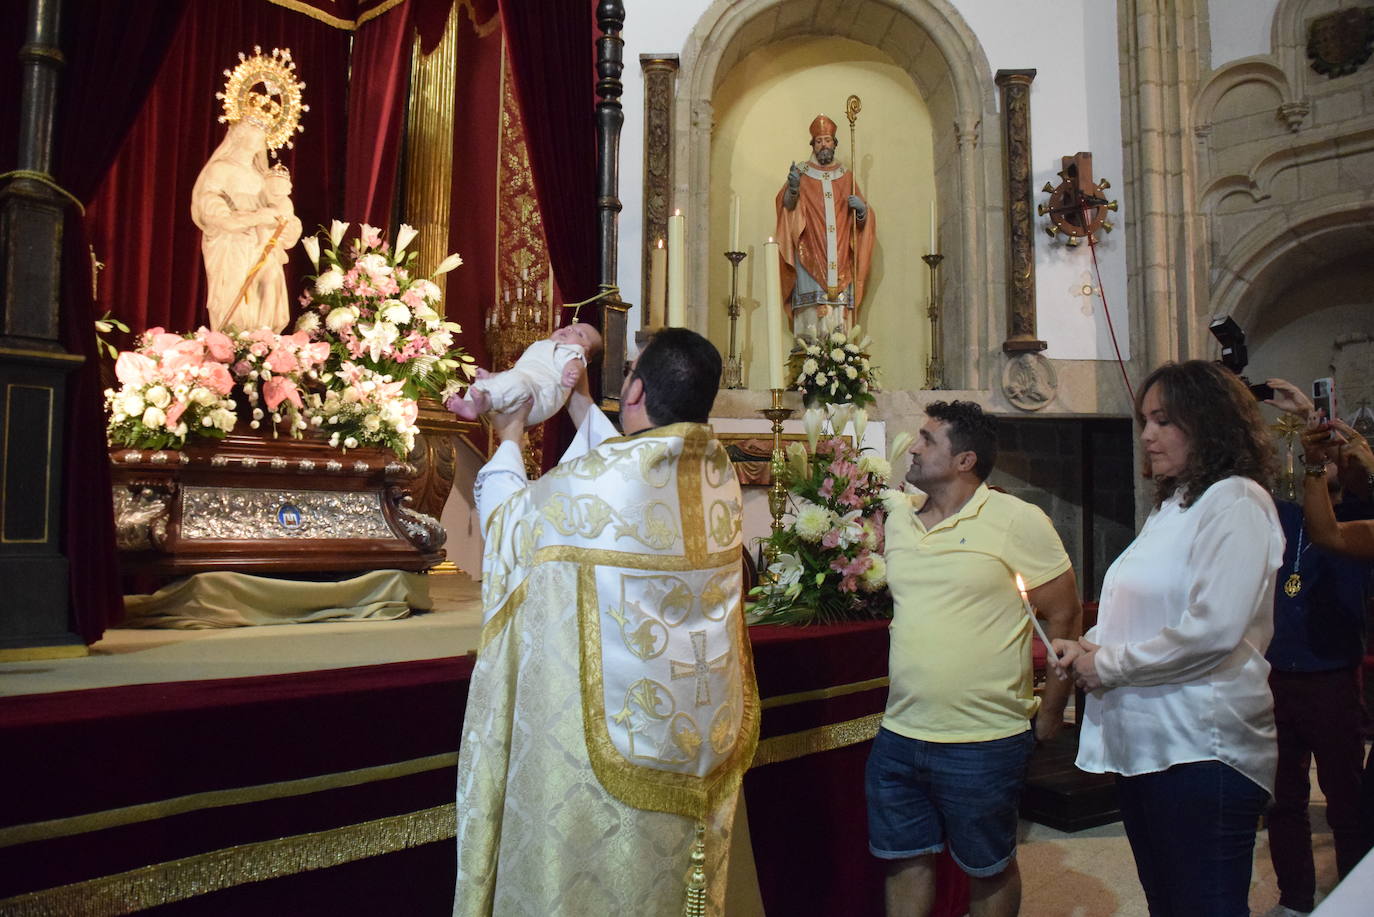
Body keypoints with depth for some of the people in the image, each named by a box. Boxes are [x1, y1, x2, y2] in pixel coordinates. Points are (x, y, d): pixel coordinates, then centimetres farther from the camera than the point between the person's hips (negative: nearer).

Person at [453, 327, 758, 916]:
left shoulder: (596, 480, -23)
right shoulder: (720, 472, -6)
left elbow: (506, 518, -3)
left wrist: (508, 439, 14)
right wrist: (580, 407, 24)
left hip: (613, 725, -6)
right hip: (702, 729, 6)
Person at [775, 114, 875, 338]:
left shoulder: (846, 177, 18)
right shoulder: (802, 174, 11)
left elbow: (863, 216, 17)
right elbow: (787, 206, -4)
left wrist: (861, 209, -6)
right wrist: (792, 188, -24)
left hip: (840, 258, 2)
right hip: (810, 256, -2)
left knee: (840, 309, -7)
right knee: (812, 309, -14)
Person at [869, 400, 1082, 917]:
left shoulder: (1017, 521, -10)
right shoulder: (896, 517, 6)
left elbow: (1065, 615, -6)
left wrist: (1050, 713, -4)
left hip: (985, 743, -5)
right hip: (899, 734, 5)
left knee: (989, 869, 13)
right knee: (905, 860, 15)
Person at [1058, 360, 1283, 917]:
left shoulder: (1236, 501, -11)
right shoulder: (1170, 507, 17)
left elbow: (1212, 630, -23)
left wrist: (1107, 664, -13)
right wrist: (1088, 648, 5)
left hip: (1201, 750, -9)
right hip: (1143, 745, 9)